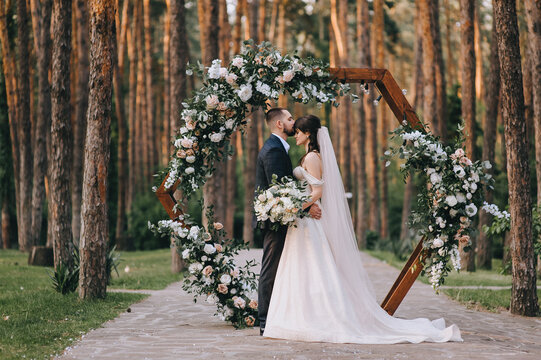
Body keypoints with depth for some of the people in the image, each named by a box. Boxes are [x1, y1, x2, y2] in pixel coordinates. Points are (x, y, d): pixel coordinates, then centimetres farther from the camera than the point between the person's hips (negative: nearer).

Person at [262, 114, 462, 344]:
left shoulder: (312, 157, -12)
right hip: (306, 218, 10)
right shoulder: (310, 156, 17)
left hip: (311, 218, -10)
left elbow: (317, 192, -20)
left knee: (314, 270, -9)